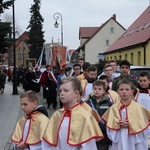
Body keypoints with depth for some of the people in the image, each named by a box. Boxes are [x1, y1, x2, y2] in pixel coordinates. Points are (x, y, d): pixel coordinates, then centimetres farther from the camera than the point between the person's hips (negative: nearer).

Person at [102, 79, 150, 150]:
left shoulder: (139, 108, -4)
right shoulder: (113, 108, 2)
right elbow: (110, 131, 2)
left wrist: (131, 124, -14)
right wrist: (118, 124, -14)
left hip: (136, 143, -1)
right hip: (119, 144, 1)